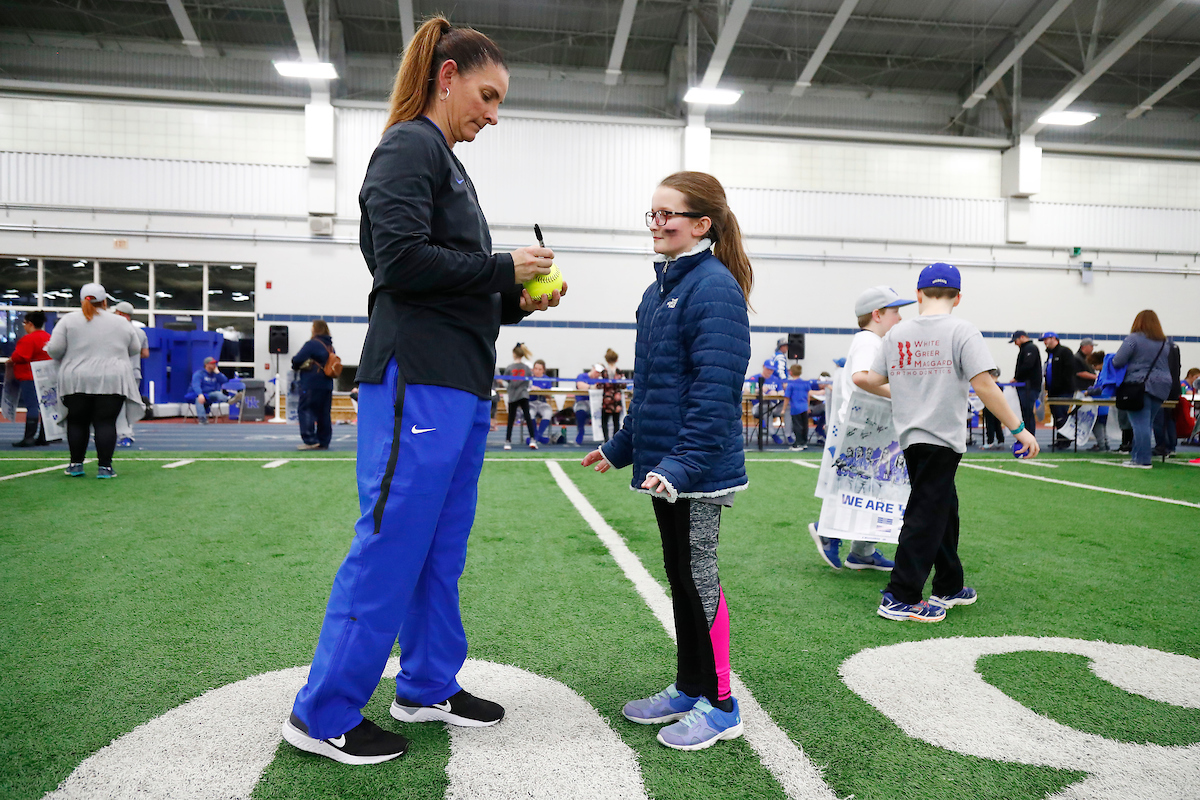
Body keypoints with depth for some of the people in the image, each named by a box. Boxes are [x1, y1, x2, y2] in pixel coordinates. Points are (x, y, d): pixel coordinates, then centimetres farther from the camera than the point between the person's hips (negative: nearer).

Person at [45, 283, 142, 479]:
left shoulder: (69, 320, 3)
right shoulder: (121, 322, 6)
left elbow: (54, 348, -1)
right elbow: (135, 349, 14)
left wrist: (65, 360, 18)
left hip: (76, 380, 1)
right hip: (112, 381, 0)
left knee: (77, 422, 12)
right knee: (106, 422, 0)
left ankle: (76, 464, 15)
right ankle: (105, 467, -2)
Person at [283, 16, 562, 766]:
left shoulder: (448, 163, 23)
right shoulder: (410, 147, -5)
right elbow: (402, 259, -18)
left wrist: (518, 300, 8)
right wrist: (503, 268, -10)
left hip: (458, 383, 10)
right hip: (418, 380, -10)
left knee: (441, 547, 13)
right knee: (392, 543, -5)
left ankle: (428, 686, 26)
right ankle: (324, 714, 8)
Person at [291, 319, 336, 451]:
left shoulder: (312, 344, -10)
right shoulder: (330, 346, 14)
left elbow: (297, 360, -15)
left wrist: (296, 366, 9)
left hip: (312, 384, -8)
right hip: (327, 384, 8)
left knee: (305, 410, -1)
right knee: (324, 413, 9)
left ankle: (310, 440, -8)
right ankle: (323, 442, 12)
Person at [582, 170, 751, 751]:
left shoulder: (713, 288, -14)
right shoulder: (660, 288, 14)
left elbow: (714, 390, -22)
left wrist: (681, 464, -28)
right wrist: (622, 446, 22)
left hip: (697, 468, -9)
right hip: (662, 463, 9)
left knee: (698, 576, 1)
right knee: (679, 574, 17)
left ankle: (719, 706, 18)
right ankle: (690, 688, 32)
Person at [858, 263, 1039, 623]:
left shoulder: (897, 333, 7)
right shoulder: (961, 331, -7)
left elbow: (870, 381, 8)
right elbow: (983, 384, -16)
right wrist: (1018, 428, -10)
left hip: (911, 435, 6)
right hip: (942, 436, -6)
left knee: (943, 508, 19)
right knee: (926, 515, -3)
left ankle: (949, 587, 30)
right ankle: (900, 598, -1)